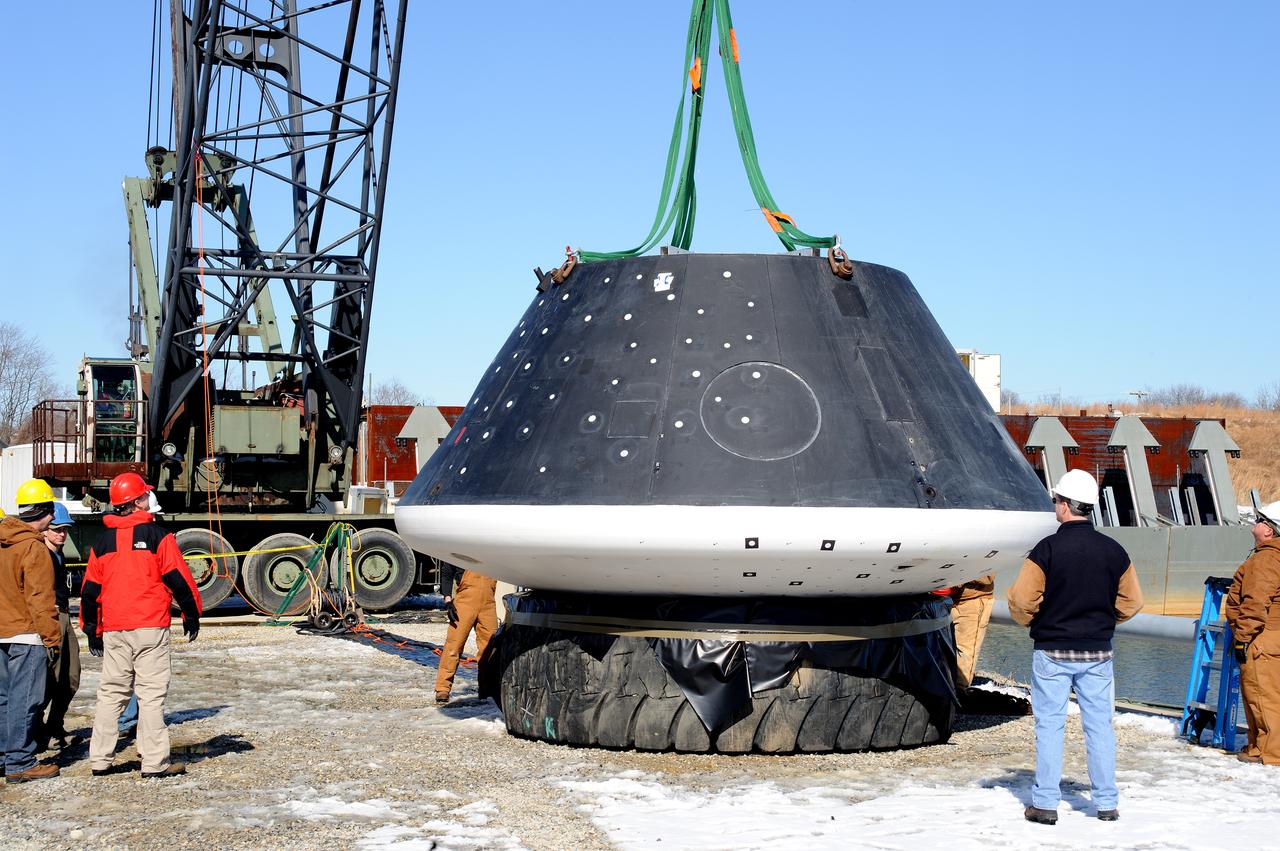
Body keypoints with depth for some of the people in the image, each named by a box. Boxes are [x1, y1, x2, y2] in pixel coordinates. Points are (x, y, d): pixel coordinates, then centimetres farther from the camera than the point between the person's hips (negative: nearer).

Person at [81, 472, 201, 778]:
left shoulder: (102, 543, 9)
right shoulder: (157, 536, -6)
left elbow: (90, 590, 12)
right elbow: (178, 578, -7)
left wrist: (92, 631, 21)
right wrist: (192, 615, 5)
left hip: (113, 631, 5)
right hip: (151, 627, -4)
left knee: (111, 693, 13)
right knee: (151, 693, -2)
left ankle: (99, 760, 14)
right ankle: (155, 762, -3)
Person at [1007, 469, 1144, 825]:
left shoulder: (1047, 549, -14)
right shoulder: (1114, 551, -1)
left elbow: (1021, 599, -13)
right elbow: (1132, 601, 6)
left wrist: (1030, 621, 9)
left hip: (1052, 652, -3)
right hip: (1098, 652, 3)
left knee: (1049, 725, 4)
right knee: (1099, 725, 10)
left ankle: (1046, 803, 5)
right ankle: (1106, 803, 14)